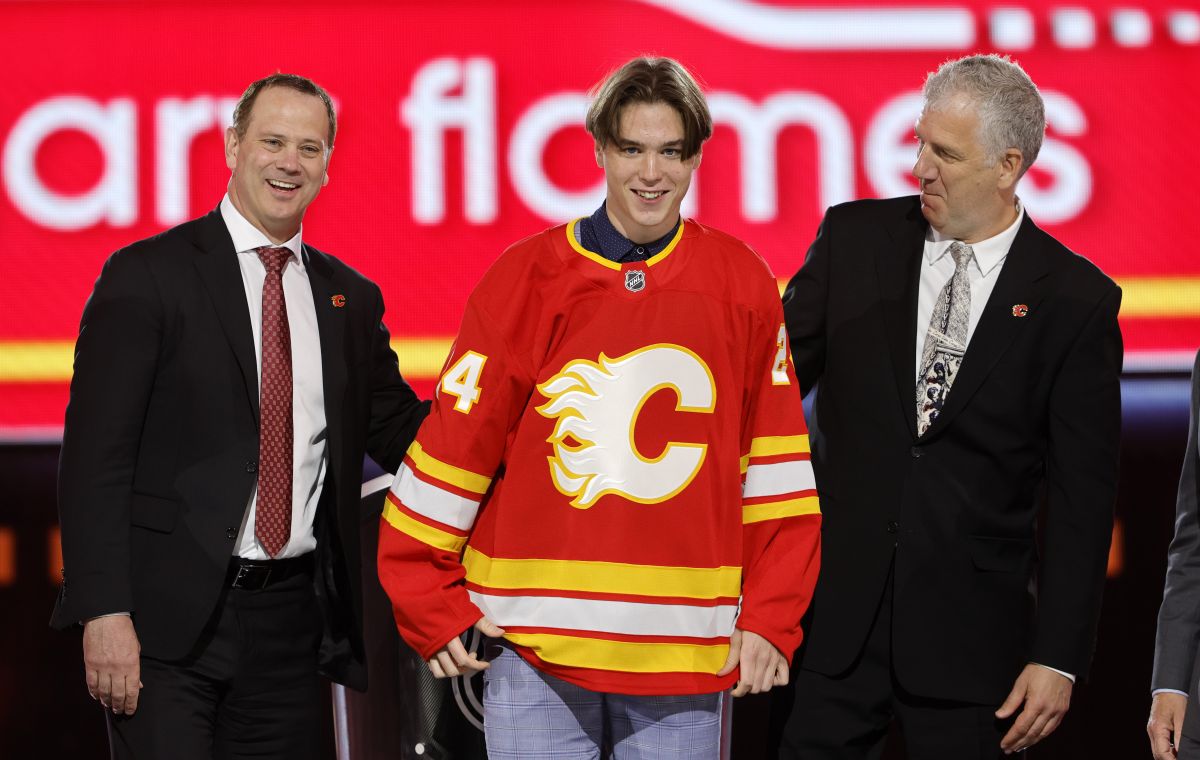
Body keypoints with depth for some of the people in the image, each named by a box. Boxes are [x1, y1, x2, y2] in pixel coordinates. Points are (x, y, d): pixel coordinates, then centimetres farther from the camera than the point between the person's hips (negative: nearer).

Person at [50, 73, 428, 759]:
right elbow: (96, 452, -8)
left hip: (293, 618, 5)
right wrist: (104, 611, -16)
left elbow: (402, 436, 17)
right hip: (170, 617, -5)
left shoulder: (351, 299, 13)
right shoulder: (147, 276, -3)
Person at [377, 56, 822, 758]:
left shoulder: (743, 286, 4)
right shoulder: (527, 278, 0)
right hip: (537, 642, -1)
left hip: (688, 647, 1)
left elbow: (775, 466, 6)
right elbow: (453, 449, 2)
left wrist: (771, 618, 1)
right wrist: (432, 607, 1)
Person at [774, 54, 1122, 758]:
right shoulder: (856, 237, 4)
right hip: (833, 613, 2)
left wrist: (1058, 659, -6)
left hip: (971, 635, -2)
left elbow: (1082, 496, -2)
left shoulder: (1076, 300, -3)